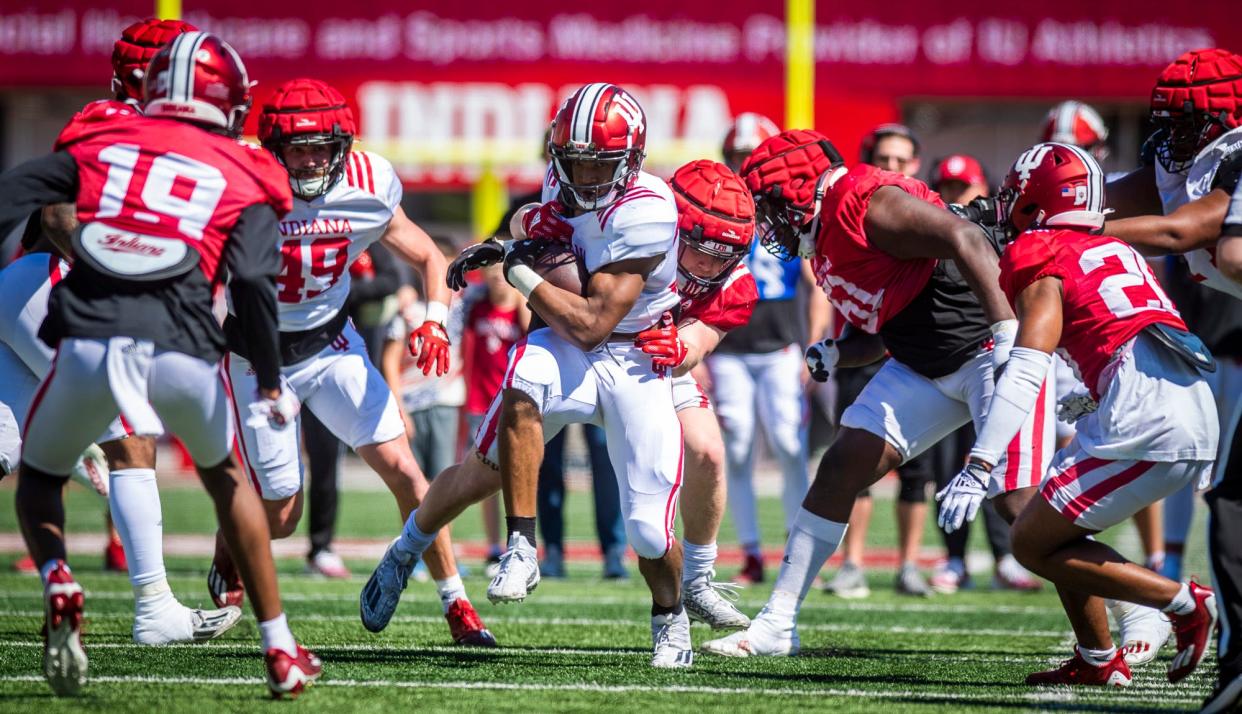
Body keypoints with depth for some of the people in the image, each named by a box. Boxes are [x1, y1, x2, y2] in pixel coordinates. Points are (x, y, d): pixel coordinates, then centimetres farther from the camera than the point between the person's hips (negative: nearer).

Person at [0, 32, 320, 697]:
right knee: (226, 479, 29)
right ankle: (280, 649, 27)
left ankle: (56, 581, -4)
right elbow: (252, 281, 2)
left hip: (87, 342, 0)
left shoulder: (99, 141, 20)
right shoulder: (241, 179, 16)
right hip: (182, 352, 0)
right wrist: (270, 384, 5)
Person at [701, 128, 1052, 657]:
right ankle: (777, 624, 8)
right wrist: (835, 355, -2)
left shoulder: (869, 206, -19)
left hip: (994, 348, -10)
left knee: (1019, 502, -17)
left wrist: (1008, 334, -36)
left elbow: (967, 242, -29)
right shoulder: (827, 242, 11)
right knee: (841, 468, 3)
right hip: (926, 367, 10)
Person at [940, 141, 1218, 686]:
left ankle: (1185, 602, -5)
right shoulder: (1117, 252, 24)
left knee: (1033, 542, 1)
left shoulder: (1042, 260, 1)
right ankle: (1098, 661, 19)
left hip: (1146, 425, -8)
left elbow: (1025, 372, -12)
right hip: (1198, 422, 8)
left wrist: (977, 468, -18)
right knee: (1058, 527, 22)